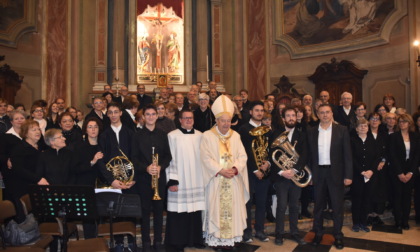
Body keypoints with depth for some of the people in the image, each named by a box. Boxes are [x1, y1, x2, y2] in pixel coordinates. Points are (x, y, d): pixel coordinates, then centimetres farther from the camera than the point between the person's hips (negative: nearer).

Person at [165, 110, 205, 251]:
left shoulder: (200, 136, 9)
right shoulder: (172, 136, -3)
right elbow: (170, 159, -6)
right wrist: (172, 180, -11)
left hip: (197, 181, 4)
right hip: (179, 181, -3)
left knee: (196, 211, 8)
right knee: (179, 212, 0)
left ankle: (196, 239, 23)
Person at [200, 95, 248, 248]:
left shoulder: (235, 136, 9)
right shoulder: (207, 136, -3)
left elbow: (242, 156, 4)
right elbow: (206, 158, -10)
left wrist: (235, 169, -13)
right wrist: (220, 170, -18)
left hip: (233, 180, 4)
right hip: (215, 180, -3)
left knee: (232, 208, 6)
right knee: (216, 208, 0)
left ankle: (231, 238, 16)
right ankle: (215, 239, 11)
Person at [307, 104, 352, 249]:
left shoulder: (342, 130, -2)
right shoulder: (311, 132, 4)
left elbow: (347, 154, -3)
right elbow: (310, 154, 5)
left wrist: (348, 175, -8)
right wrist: (309, 173, 0)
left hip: (336, 173, -2)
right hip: (318, 173, 2)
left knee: (337, 206, 6)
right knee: (318, 205, 12)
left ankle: (338, 235, 20)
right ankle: (318, 234, 25)